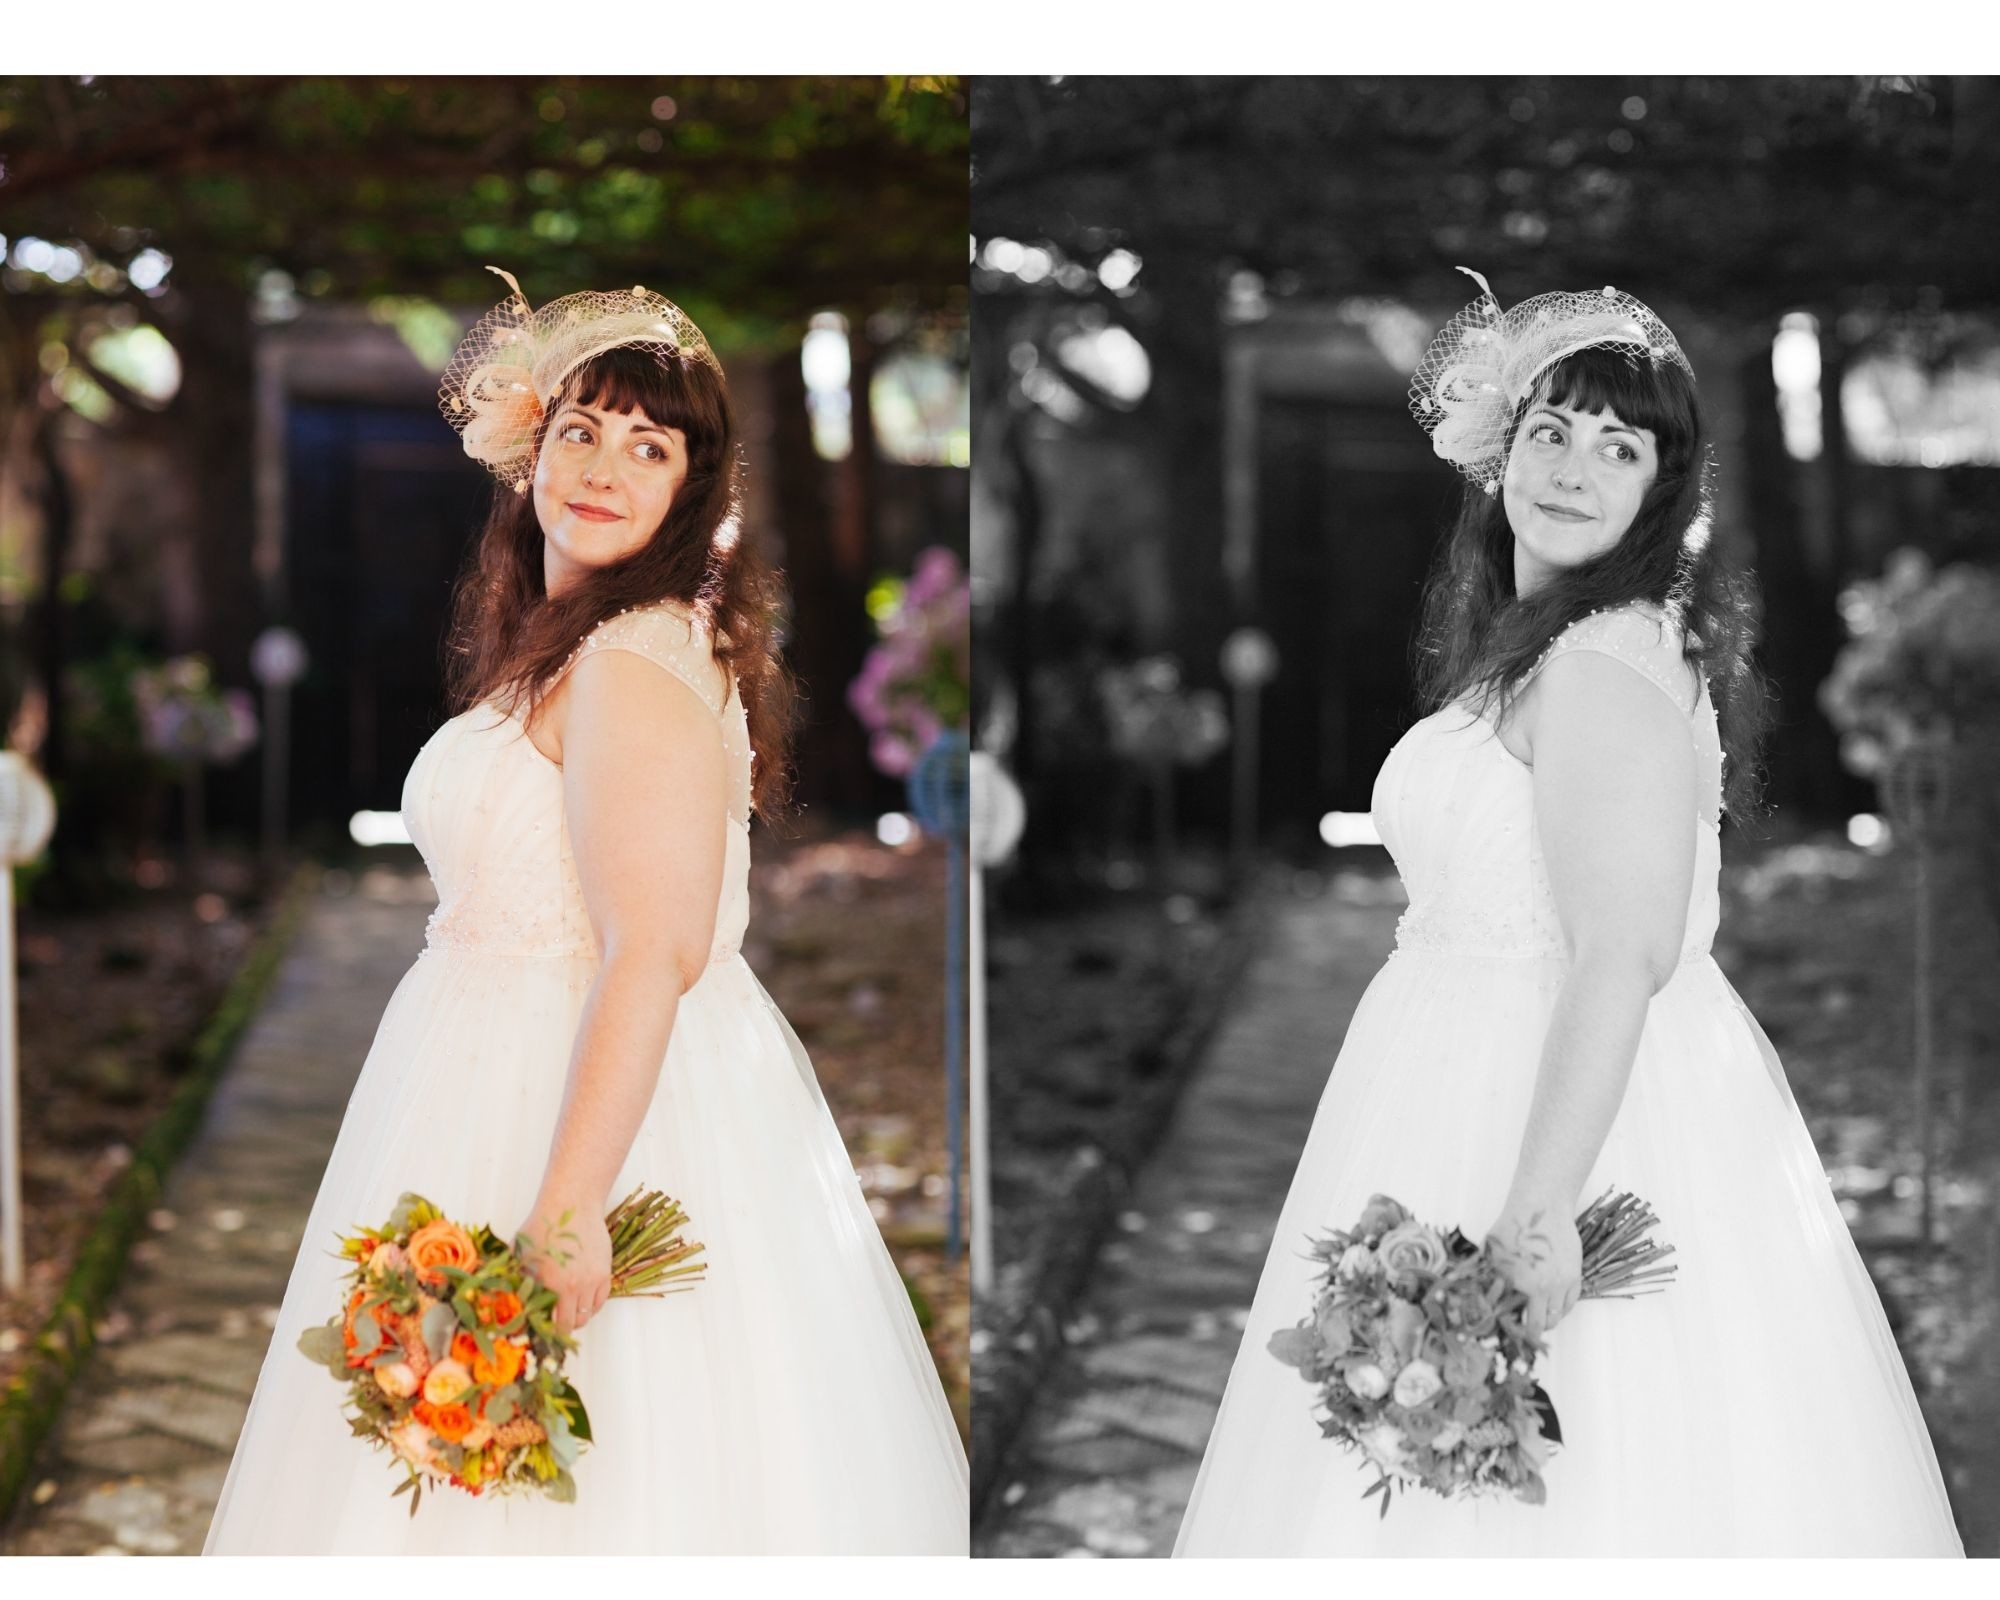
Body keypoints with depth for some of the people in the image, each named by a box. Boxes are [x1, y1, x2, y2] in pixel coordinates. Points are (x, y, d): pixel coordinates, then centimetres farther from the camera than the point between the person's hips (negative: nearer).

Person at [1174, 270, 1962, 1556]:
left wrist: (1536, 1214, -29)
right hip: (1492, 1085, 10)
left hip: (1580, 1109, -10)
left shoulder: (1604, 664, -17)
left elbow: (1623, 957, -25)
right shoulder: (1541, 646, 14)